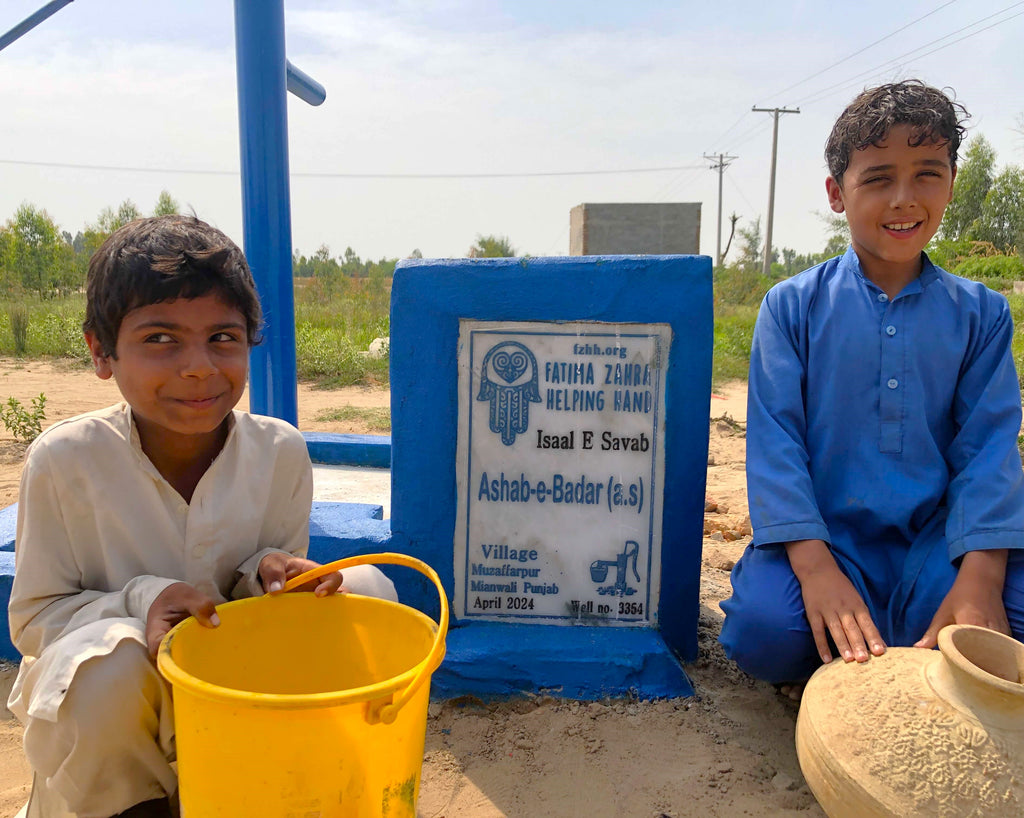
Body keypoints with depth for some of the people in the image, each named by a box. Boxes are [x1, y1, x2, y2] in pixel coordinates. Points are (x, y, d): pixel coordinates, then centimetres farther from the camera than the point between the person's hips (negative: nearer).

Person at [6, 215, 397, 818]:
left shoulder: (281, 452, -12)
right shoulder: (65, 460, -17)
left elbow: (282, 587, 0)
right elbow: (33, 619, -9)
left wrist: (271, 573, -25)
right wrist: (142, 602, -28)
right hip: (110, 722, -2)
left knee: (366, 588, -16)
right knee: (112, 658, -37)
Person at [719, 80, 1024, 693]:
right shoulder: (793, 305, 0)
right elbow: (775, 439, -8)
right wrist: (814, 565, -22)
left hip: (933, 542, 3)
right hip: (821, 536, -2)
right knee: (763, 630, -30)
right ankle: (838, 654, 5)